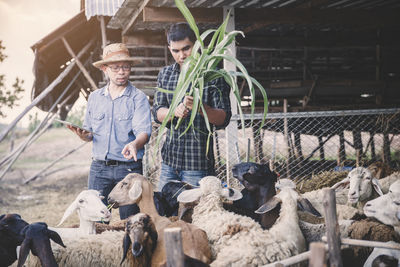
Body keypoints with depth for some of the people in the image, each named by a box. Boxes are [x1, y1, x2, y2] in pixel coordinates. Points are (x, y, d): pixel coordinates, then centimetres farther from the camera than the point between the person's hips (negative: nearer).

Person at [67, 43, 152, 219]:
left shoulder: (138, 97, -2)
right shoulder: (94, 97, 12)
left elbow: (144, 132, -14)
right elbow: (90, 134, 17)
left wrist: (134, 144, -36)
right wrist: (83, 134, -6)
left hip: (129, 167, -3)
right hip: (98, 167, 3)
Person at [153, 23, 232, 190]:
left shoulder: (212, 75, -5)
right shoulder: (165, 74, 10)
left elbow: (223, 119, -9)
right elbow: (157, 113, 3)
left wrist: (201, 107, -29)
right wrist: (175, 111, -19)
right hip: (169, 160, 5)